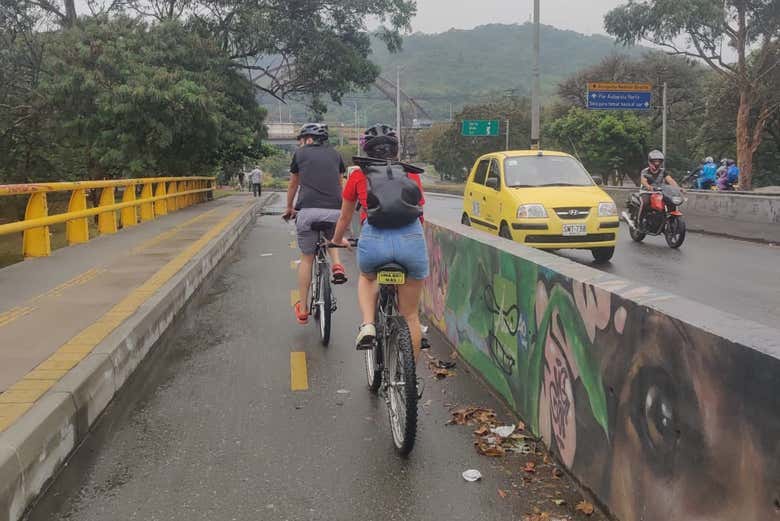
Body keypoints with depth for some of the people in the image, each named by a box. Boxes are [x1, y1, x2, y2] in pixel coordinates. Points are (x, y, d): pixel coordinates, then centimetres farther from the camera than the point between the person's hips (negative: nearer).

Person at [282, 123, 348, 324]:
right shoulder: (335, 154, 19)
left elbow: (293, 185, 24)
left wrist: (289, 208, 40)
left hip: (308, 210, -2)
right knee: (331, 238, 34)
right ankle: (337, 265, 4)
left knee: (306, 258, 10)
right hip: (334, 211, 2)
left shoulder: (300, 153, 14)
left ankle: (303, 309, 14)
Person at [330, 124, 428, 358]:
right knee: (410, 316, 18)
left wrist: (337, 240, 53)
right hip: (412, 240, 1)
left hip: (374, 240, -1)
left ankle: (368, 325, 13)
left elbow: (345, 218, 33)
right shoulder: (411, 174, 24)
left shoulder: (359, 175, 21)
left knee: (367, 278, 35)